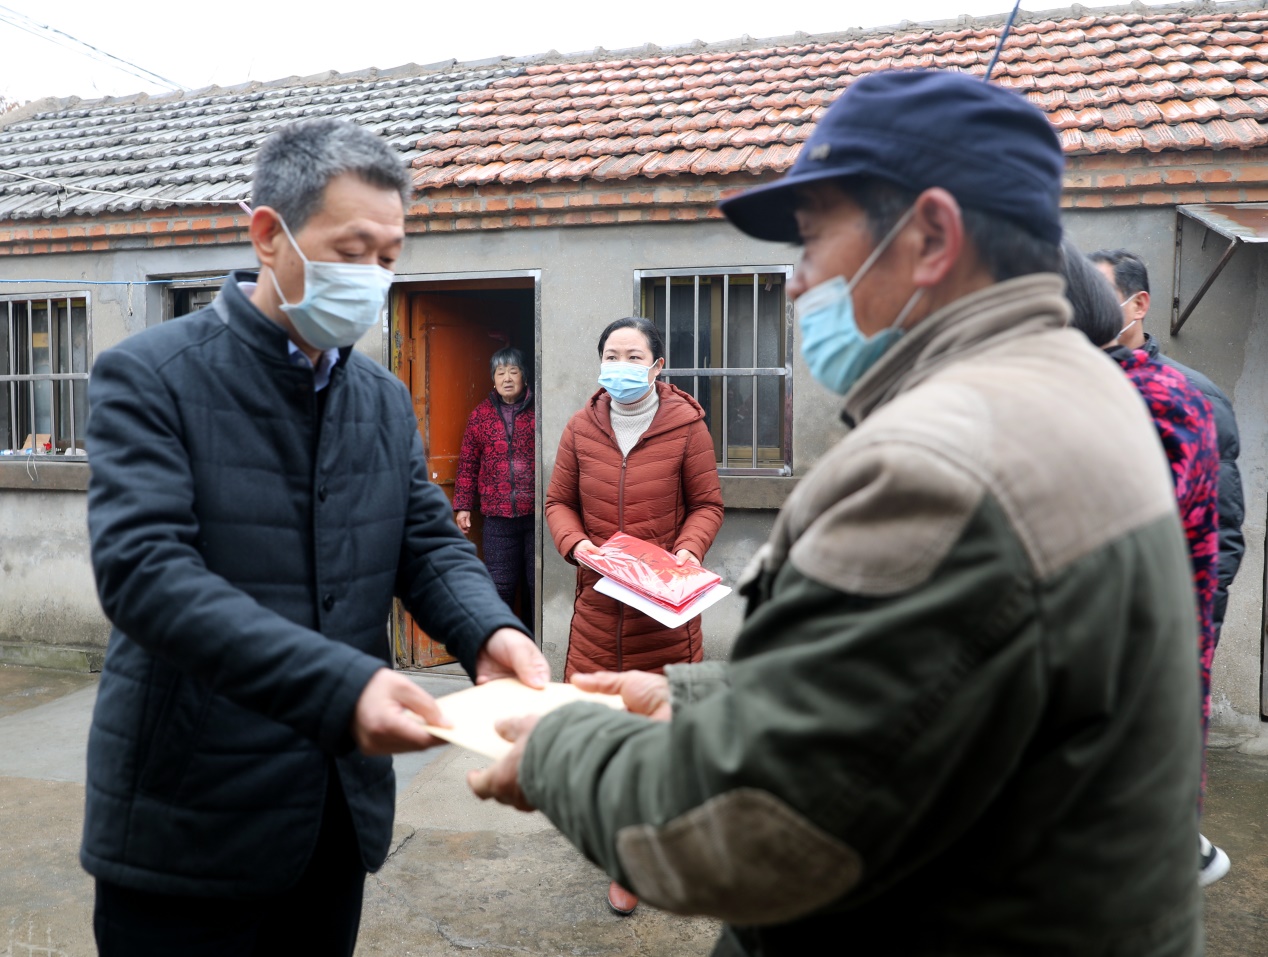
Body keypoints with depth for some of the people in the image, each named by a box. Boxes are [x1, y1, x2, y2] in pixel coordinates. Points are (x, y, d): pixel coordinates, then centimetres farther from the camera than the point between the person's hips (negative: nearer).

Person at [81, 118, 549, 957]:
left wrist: (487, 631, -17)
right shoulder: (150, 376, -10)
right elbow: (145, 568, -22)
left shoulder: (385, 399, 8)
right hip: (190, 819, -5)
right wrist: (338, 683, -34)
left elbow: (429, 540, 6)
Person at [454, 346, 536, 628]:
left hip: (536, 512, -1)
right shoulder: (480, 415, 9)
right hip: (497, 517, 1)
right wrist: (462, 505, 7)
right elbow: (468, 463, 11)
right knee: (500, 586, 5)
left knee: (538, 584, 5)